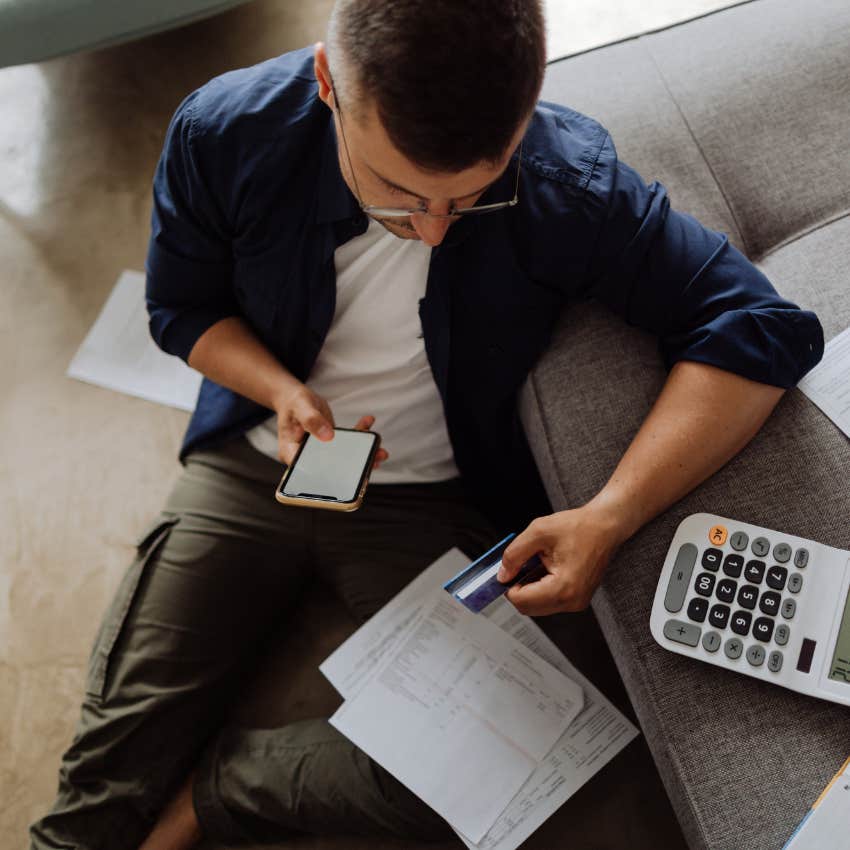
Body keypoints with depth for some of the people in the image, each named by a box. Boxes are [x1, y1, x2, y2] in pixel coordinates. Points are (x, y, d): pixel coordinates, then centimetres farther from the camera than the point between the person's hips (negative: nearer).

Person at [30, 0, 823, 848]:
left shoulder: (570, 183, -25)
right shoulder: (224, 132, -16)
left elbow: (765, 330, -23)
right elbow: (182, 305, 0)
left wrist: (610, 517, -34)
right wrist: (281, 393, -20)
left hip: (440, 498, -1)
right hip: (251, 463, 2)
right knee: (118, 743, -5)